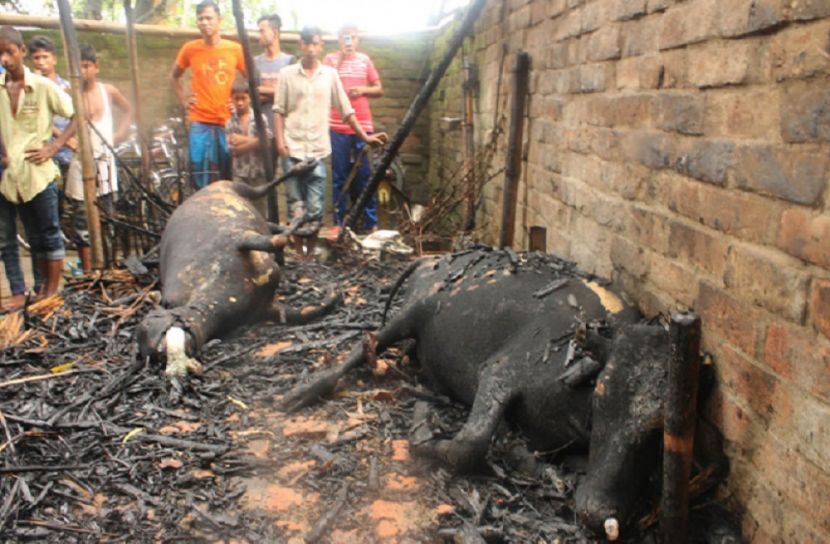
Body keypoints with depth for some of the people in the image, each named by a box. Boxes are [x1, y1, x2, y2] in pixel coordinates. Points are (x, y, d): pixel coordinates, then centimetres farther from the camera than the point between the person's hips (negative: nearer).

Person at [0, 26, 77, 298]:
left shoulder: (44, 86, -6)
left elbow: (78, 116, -3)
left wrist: (54, 147, -9)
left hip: (39, 171, -4)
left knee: (49, 232, 4)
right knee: (33, 235, 14)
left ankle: (53, 289, 13)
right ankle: (45, 285, 25)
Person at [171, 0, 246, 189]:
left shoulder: (235, 49, 2)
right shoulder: (190, 49, 2)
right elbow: (174, 77, 18)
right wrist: (183, 100, 6)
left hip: (227, 123, 1)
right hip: (200, 123, -1)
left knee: (227, 179, 5)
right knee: (202, 181, -2)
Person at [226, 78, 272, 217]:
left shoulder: (259, 118, 2)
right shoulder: (230, 122, 2)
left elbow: (267, 141, -8)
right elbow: (233, 149, -6)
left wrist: (243, 140, -9)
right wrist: (254, 141, -12)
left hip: (258, 170, 0)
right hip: (239, 171, 0)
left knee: (259, 205, 8)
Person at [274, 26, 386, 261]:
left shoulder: (330, 74, 8)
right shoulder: (287, 73, 5)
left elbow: (345, 110, 9)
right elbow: (279, 110, 5)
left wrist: (365, 136, 6)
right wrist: (280, 140, -6)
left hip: (317, 149, 1)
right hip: (292, 148, 0)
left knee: (315, 206, 0)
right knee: (296, 204, 3)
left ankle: (311, 252, 13)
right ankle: (298, 252, 13)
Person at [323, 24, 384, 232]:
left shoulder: (365, 59, 12)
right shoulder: (331, 59, 6)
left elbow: (379, 90, 15)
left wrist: (363, 89, -5)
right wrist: (340, 60, -10)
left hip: (363, 126, 2)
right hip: (338, 127, -2)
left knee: (365, 176, 4)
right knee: (339, 177, 2)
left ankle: (371, 223, 8)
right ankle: (339, 223, 8)